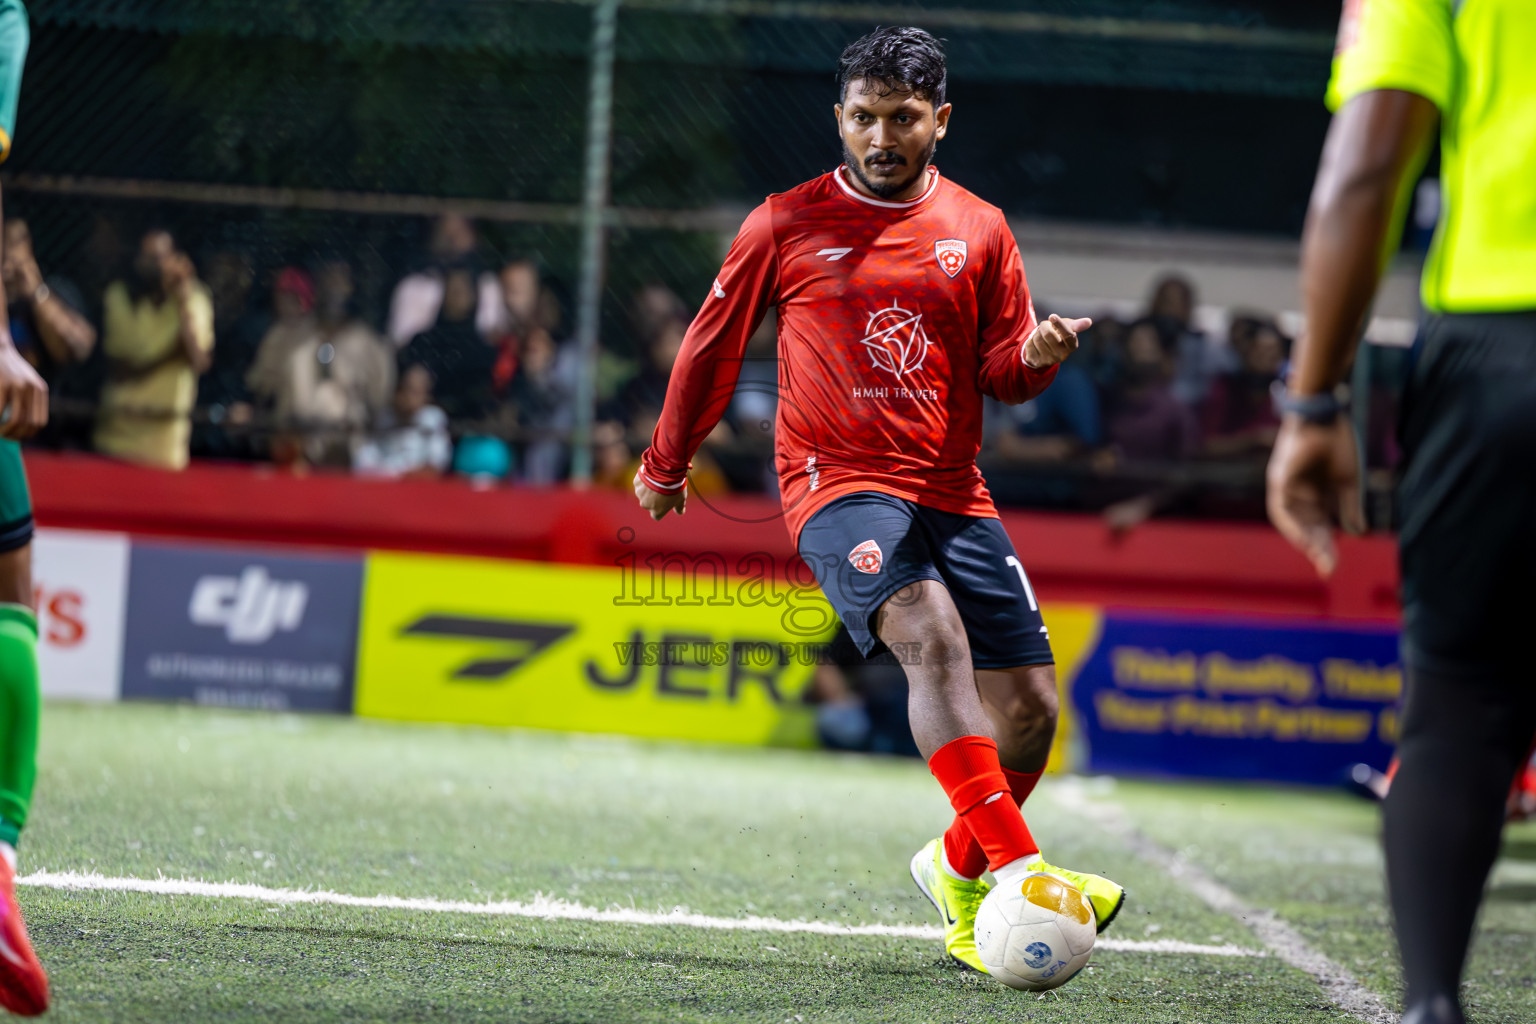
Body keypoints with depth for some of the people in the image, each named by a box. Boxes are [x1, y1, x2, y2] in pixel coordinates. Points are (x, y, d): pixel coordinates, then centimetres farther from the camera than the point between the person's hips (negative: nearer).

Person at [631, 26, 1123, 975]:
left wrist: (1037, 354, -10)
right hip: (838, 482, -4)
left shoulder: (979, 230, 10)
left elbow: (1001, 372, 14)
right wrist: (666, 464, 24)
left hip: (955, 494, 4)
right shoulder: (786, 225, 3)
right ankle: (1017, 865, -42)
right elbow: (714, 345, 15)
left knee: (1031, 707, -2)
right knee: (934, 635, -31)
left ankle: (958, 870, 27)